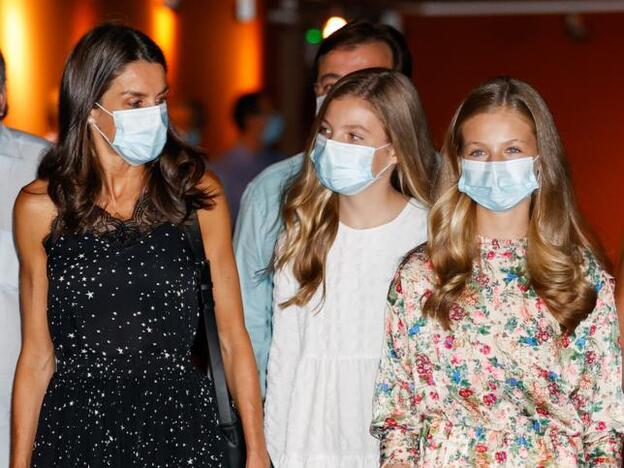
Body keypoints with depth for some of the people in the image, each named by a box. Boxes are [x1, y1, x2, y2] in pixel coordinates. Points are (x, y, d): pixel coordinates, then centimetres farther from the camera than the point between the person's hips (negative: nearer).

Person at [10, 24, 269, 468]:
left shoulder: (198, 192, -1)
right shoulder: (40, 206, -1)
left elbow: (233, 337, 1)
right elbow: (37, 354, 3)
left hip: (182, 429, 0)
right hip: (75, 428, 0)